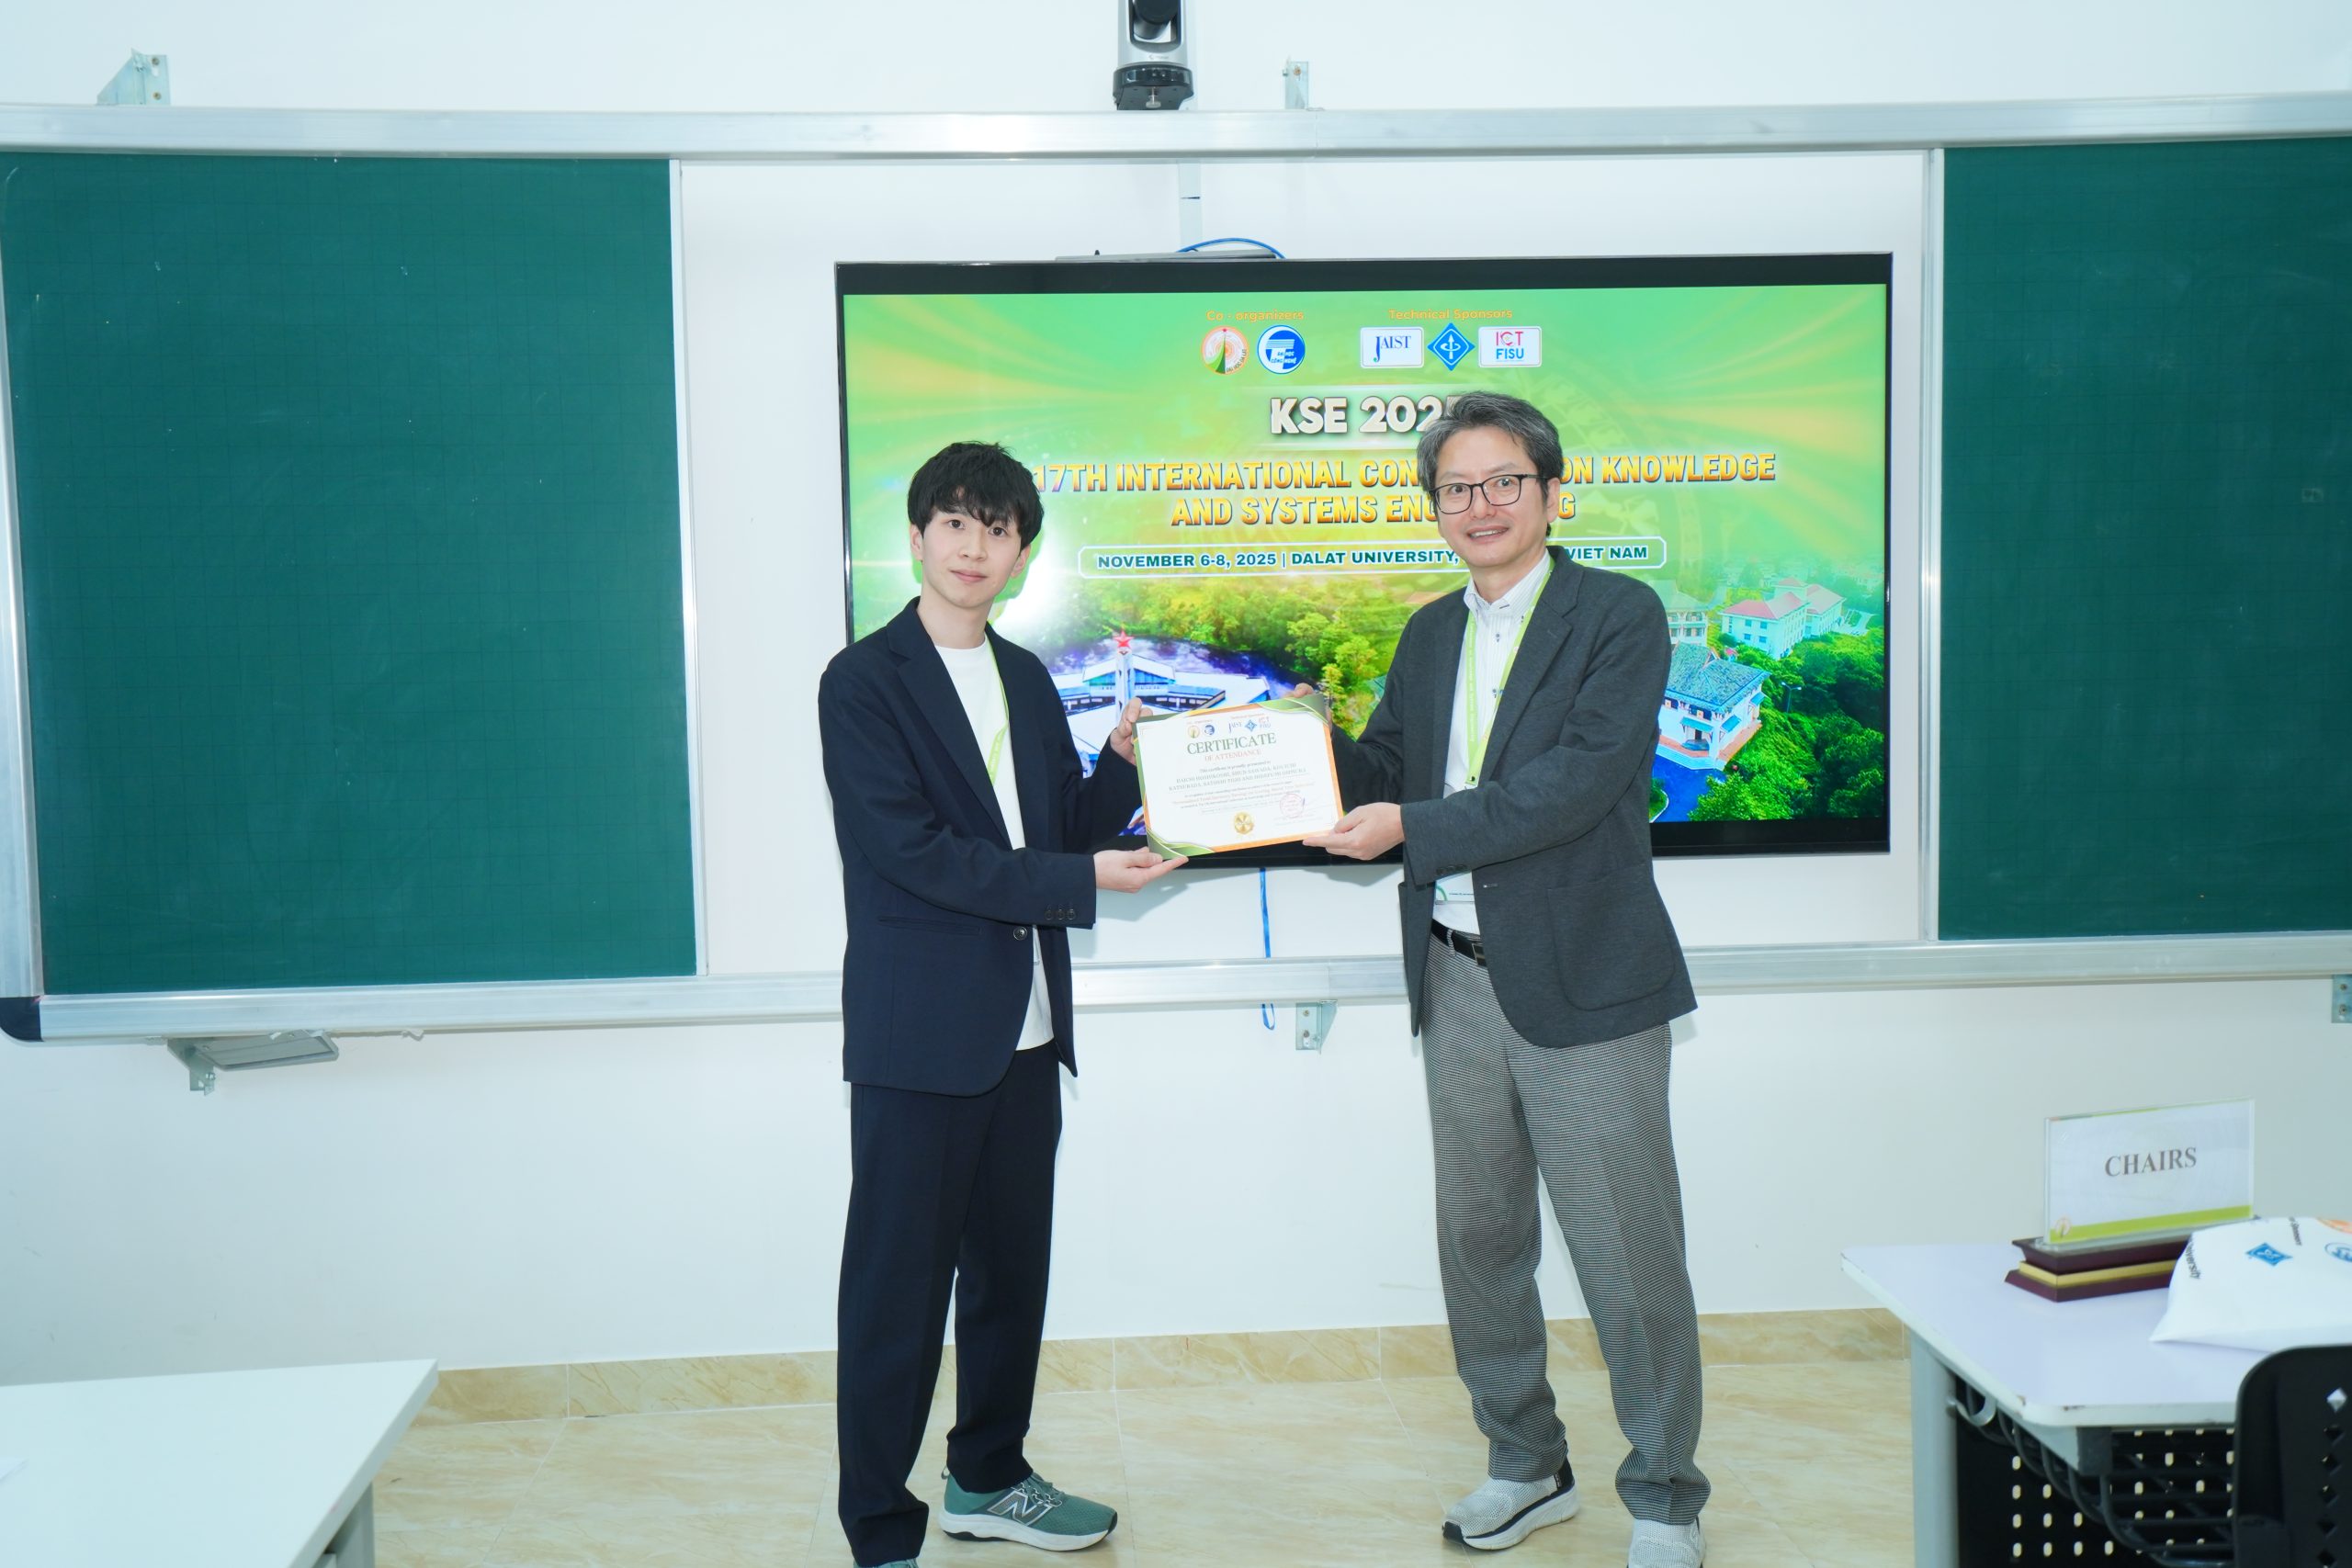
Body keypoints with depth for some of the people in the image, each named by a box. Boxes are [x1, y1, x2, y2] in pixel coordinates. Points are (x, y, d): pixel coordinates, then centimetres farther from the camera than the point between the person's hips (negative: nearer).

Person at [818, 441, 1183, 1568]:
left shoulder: (1026, 679, 13)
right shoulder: (864, 681, -8)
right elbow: (916, 850, -16)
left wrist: (1125, 758, -2)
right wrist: (1082, 879, -17)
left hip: (1025, 1029, 7)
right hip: (919, 1036, -7)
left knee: (1011, 1269, 17)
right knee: (899, 1288, 0)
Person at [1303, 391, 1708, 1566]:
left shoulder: (1619, 617, -7)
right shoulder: (1430, 635, 13)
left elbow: (1578, 782, -19)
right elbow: (1382, 775, 11)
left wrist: (1412, 828, -23)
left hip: (1584, 984, -6)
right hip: (1459, 983, 6)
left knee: (1628, 1255, 2)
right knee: (1478, 1241, 16)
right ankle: (1524, 1464, 34)